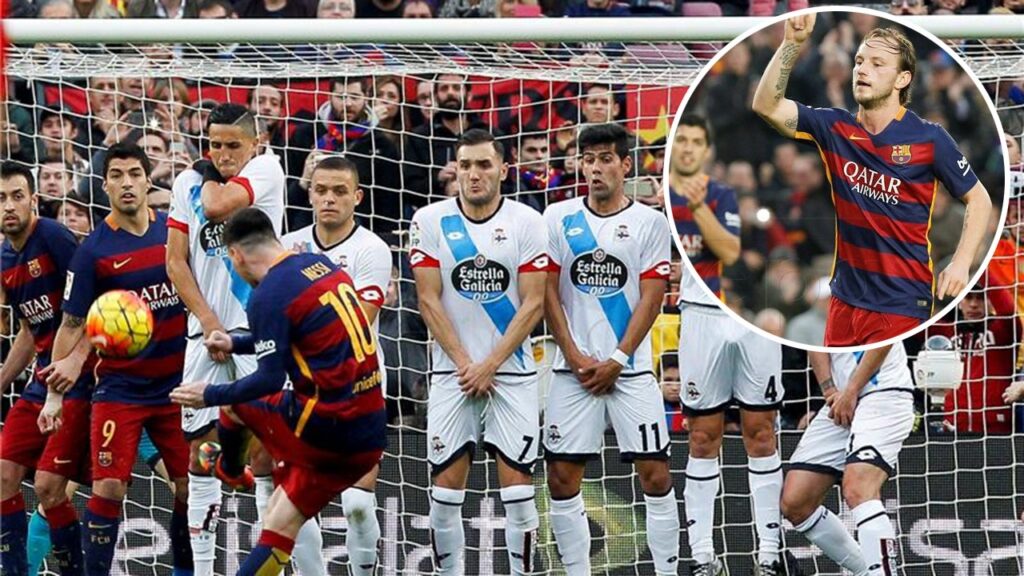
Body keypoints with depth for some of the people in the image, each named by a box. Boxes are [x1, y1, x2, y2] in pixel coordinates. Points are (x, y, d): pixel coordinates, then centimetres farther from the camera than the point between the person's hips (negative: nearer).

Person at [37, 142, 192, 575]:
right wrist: (54, 395, -7)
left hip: (177, 385, 3)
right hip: (120, 388, -3)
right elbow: (73, 327, -3)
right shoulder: (93, 251, -7)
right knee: (108, 489, -11)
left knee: (190, 487, 3)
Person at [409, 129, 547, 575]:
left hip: (512, 371, -1)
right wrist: (464, 364, -8)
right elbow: (429, 300, -2)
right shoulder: (430, 221, 0)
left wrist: (489, 365, -11)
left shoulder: (527, 223, -2)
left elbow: (533, 304, -5)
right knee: (446, 485, -2)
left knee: (517, 483, -4)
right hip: (452, 371, 1)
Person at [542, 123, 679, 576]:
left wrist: (616, 360, -9)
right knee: (562, 476, -1)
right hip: (574, 368, 2)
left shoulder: (650, 223, 2)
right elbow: (549, 293, 4)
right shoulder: (558, 218, 7)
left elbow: (650, 300, -2)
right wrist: (574, 355, -5)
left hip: (630, 368, -2)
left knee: (655, 472, -6)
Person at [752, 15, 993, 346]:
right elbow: (767, 105, -5)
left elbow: (979, 200, 1)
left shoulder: (929, 140, -8)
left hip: (901, 305, -5)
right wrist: (793, 44, -15)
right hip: (845, 298, 5)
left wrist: (961, 263, -12)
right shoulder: (835, 129, 3)